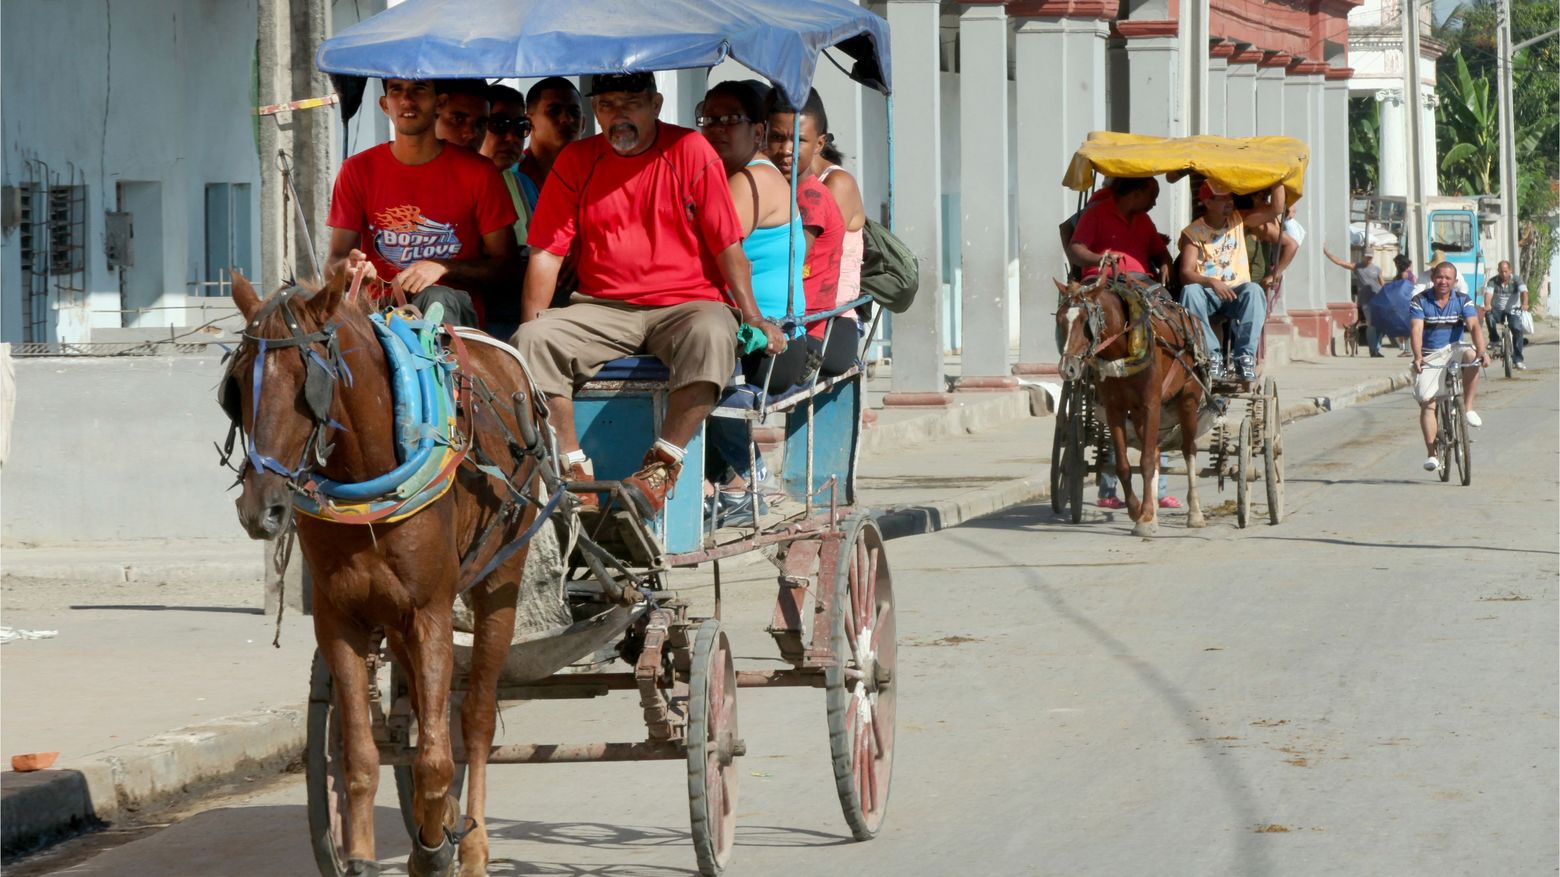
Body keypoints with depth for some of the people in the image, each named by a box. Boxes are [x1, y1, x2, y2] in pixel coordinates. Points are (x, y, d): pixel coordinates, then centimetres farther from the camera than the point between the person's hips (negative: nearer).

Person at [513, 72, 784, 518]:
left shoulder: (690, 151, 2)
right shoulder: (576, 160, 8)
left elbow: (727, 244, 0)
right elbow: (546, 252, 5)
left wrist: (751, 315, -12)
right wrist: (531, 325, -7)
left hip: (685, 303, -2)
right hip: (604, 310, 2)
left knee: (711, 334, -37)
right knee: (534, 340, -25)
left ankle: (661, 467, -33)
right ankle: (573, 471, -23)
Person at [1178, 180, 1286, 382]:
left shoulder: (1239, 221, 11)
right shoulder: (1192, 233, 0)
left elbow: (1276, 209, 3)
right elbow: (1186, 274, -11)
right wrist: (1212, 282, -29)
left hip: (1237, 292, 2)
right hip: (1207, 293, -1)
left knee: (1254, 291, -33)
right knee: (1190, 291, -35)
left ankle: (1244, 356, -35)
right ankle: (1212, 355, -36)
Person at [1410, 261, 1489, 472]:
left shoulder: (1463, 301, -5)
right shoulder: (1419, 302, -10)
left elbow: (1474, 326, -19)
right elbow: (1416, 330, -22)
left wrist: (1482, 351, -38)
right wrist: (1418, 357, -40)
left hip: (1454, 350, 1)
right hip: (1429, 356, -1)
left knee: (1472, 356, -33)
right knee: (1427, 403, -12)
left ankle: (1468, 408, -19)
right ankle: (1431, 453, -7)